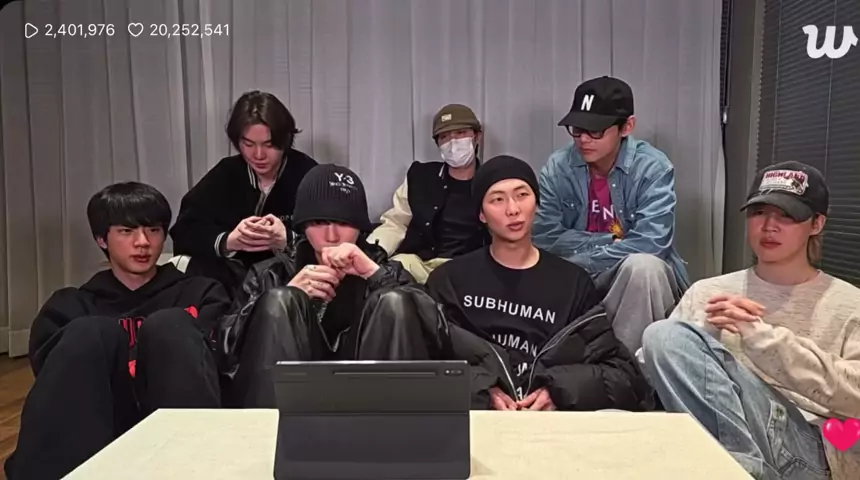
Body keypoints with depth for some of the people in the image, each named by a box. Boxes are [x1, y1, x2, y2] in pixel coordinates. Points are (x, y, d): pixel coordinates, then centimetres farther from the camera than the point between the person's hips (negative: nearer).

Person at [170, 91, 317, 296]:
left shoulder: (306, 174, -9)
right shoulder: (225, 173, 1)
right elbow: (184, 232, -8)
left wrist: (285, 240, -36)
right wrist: (228, 241, -28)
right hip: (235, 273, 4)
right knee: (199, 273, -25)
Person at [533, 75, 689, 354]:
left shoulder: (652, 168, -14)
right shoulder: (558, 168, -5)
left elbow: (650, 243, -25)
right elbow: (544, 236, -13)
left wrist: (580, 260, -20)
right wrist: (611, 242, -17)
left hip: (643, 279, -2)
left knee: (643, 265, -35)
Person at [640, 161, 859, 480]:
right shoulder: (707, 292, 18)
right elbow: (651, 359, 8)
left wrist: (761, 335, -9)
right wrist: (707, 336, -10)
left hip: (809, 450, -3)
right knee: (664, 334, -27)